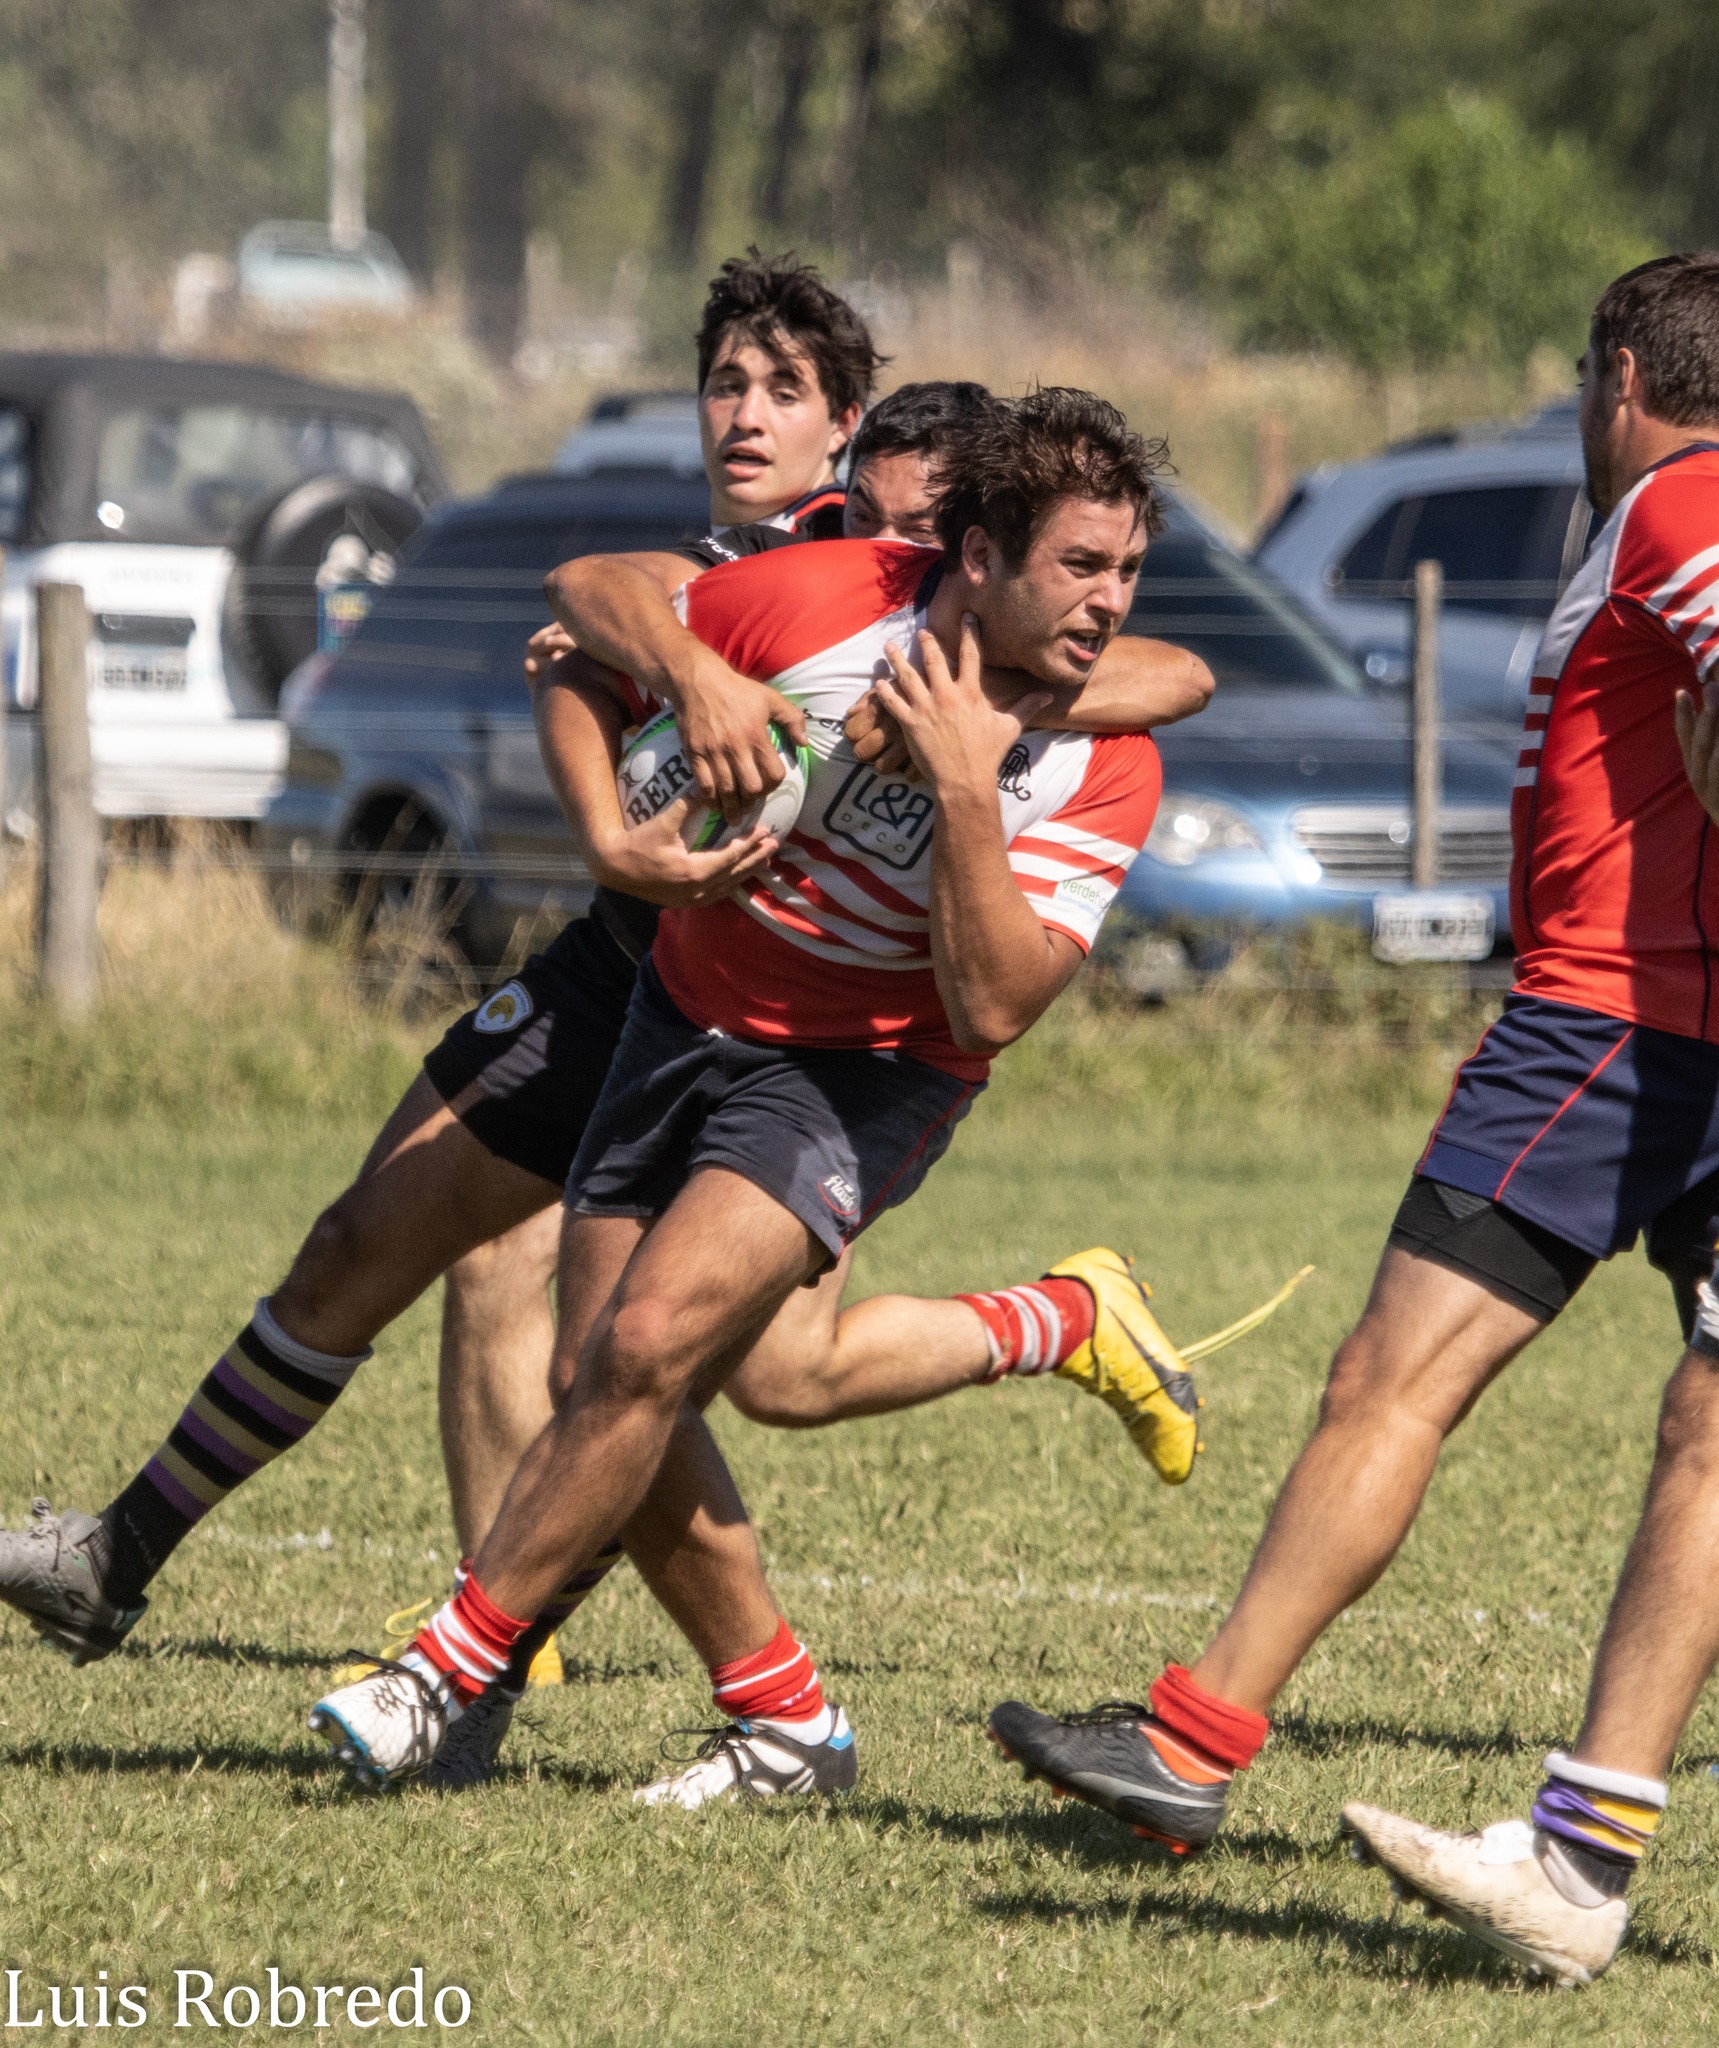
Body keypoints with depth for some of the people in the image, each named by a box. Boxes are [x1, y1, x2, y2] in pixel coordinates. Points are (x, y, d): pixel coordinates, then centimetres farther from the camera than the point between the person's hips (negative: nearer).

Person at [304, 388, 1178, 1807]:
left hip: (868, 1069, -3)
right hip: (695, 1011, 3)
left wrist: (966, 790, -33)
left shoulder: (1105, 769, -19)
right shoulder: (814, 601, -18)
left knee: (652, 1340, -21)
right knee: (597, 1386, 0)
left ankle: (452, 1670, -7)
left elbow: (990, 1009, -26)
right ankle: (786, 1722, 14)